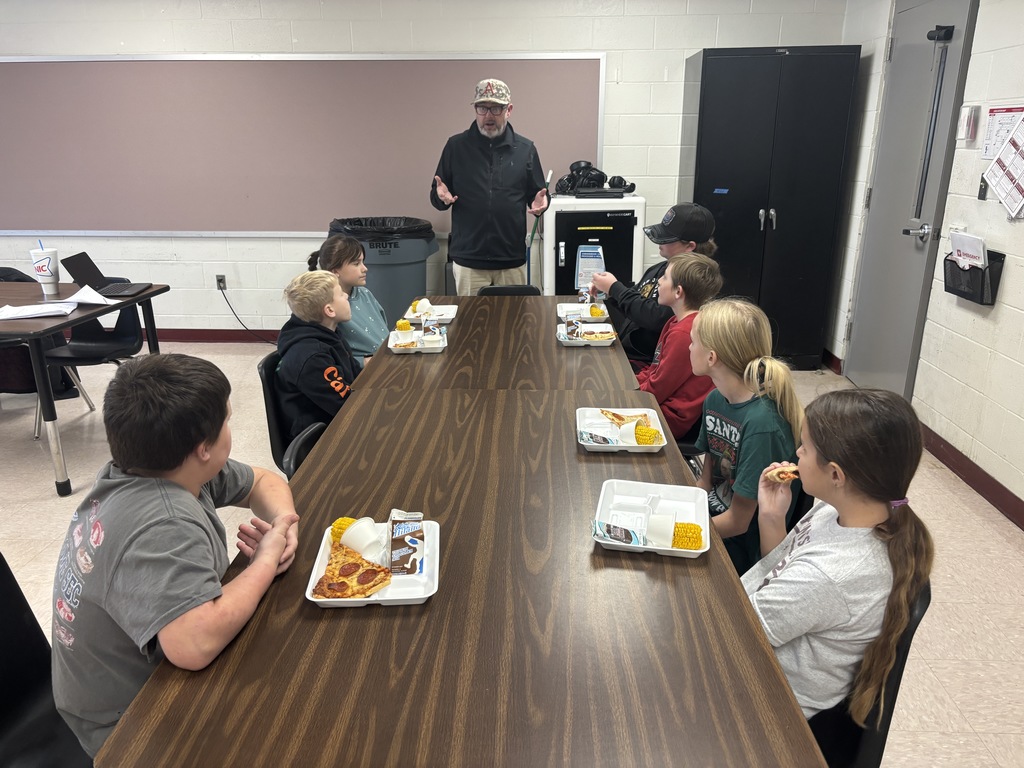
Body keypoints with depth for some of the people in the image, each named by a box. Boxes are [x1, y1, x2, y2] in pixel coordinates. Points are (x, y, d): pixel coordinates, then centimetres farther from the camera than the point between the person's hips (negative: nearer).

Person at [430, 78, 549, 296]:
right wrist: (441, 196, -16)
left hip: (512, 260, 1)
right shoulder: (456, 146, 2)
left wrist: (539, 202, -13)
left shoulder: (525, 148, 4)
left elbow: (536, 193, 10)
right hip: (468, 259, -1)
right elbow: (437, 197, 7)